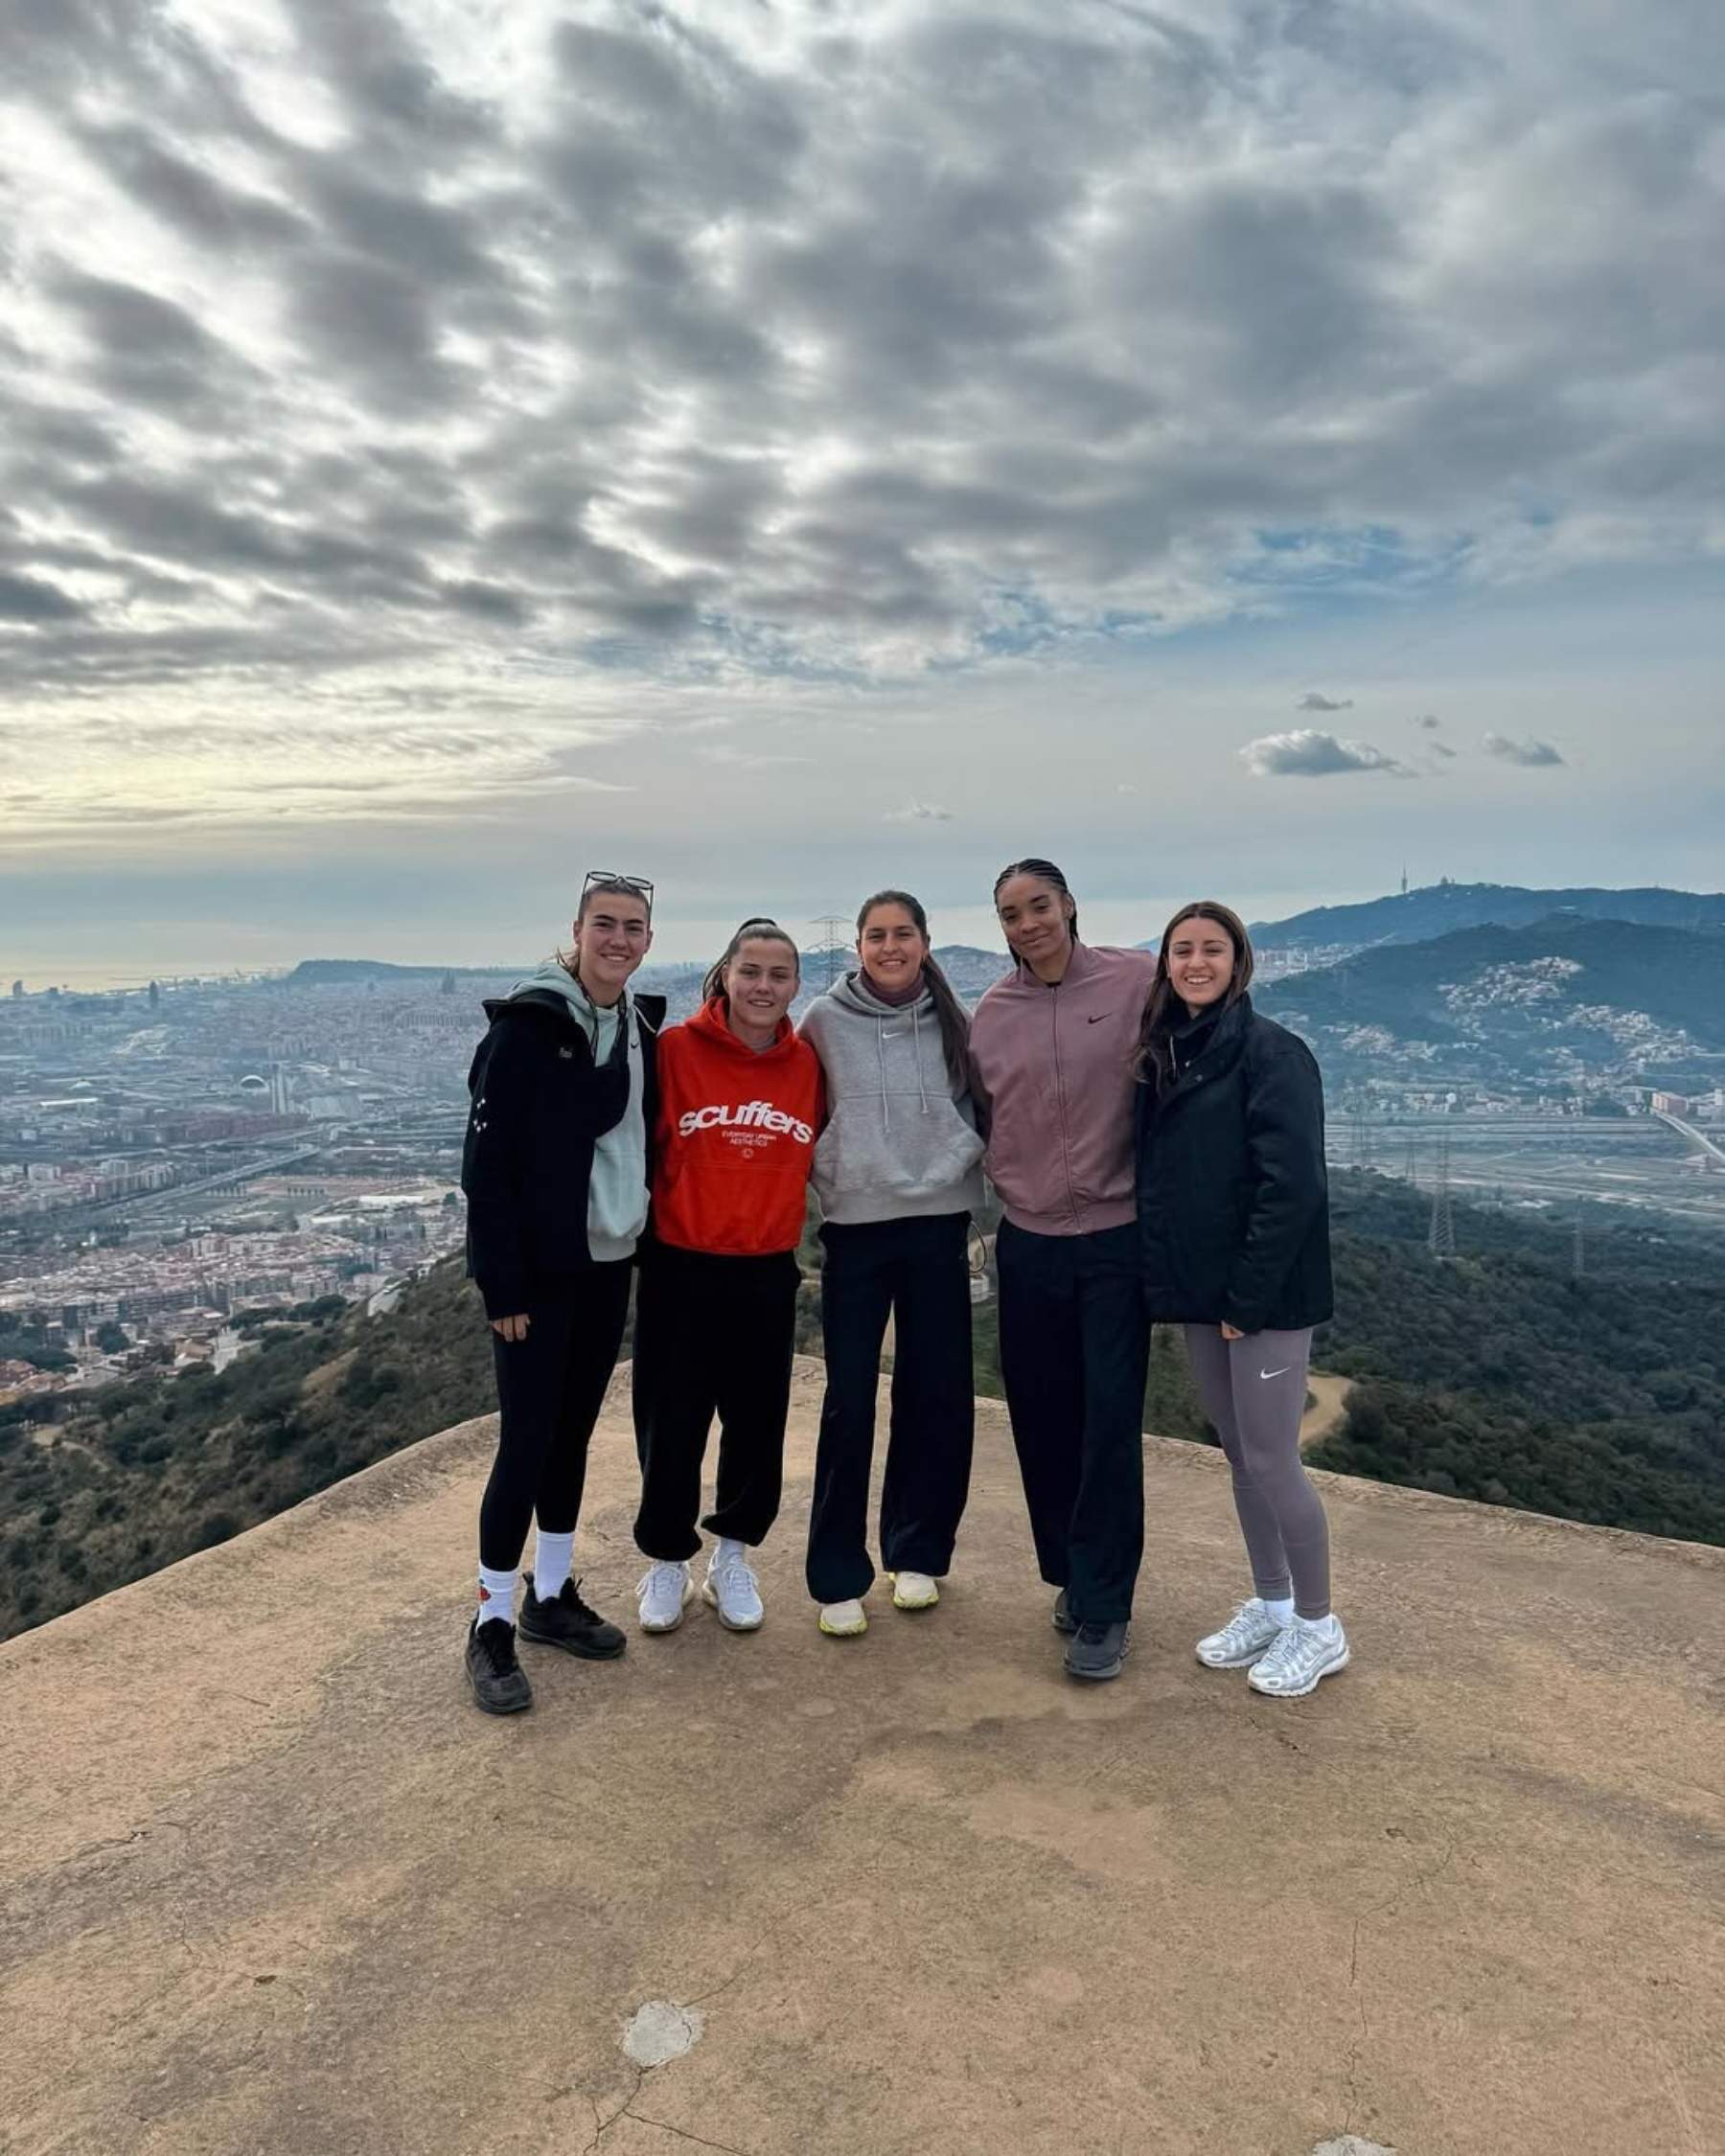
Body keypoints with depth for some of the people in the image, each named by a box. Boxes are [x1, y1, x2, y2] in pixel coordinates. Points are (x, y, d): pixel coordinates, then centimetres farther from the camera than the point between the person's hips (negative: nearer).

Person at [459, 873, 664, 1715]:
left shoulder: (640, 1027, 7)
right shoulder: (527, 1025, -14)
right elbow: (486, 1164, -15)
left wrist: (642, 1232, 7)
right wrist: (502, 1284, -17)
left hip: (609, 1264, 7)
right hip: (538, 1270, -6)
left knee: (573, 1433, 15)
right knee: (527, 1442, -2)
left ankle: (553, 1595, 30)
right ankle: (493, 1623, 14)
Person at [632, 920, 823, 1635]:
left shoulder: (807, 1064, -2)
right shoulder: (676, 1049, -11)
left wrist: (782, 1220, 10)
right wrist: (645, 1232, 1)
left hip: (767, 1274, 3)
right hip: (680, 1270, -2)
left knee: (757, 1423, 12)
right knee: (670, 1426, 7)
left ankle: (732, 1558, 33)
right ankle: (667, 1561, 29)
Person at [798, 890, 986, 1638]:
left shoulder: (955, 1023, 3)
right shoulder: (825, 1020, -2)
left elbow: (984, 1107, 11)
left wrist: (960, 1156, -4)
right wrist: (827, 1170, -4)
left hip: (938, 1224, 2)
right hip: (854, 1226, -2)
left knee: (937, 1392, 8)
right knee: (849, 1399, -1)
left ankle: (916, 1553, 26)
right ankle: (838, 1575, 11)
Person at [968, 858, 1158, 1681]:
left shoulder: (1136, 980, -7)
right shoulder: (988, 1014, 4)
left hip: (1118, 1238, -3)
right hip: (1028, 1244, 4)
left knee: (1109, 1424, -3)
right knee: (1041, 1422, 11)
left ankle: (1102, 1608, 11)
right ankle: (1072, 1574, 31)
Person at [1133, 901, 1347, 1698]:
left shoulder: (1270, 1051, -13)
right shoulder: (1165, 1053, 10)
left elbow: (1291, 1186, -19)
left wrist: (1248, 1297, -19)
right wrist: (1171, 1278, 6)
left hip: (1264, 1294, -7)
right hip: (1200, 1292, 7)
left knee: (1272, 1461, 1)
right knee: (1239, 1456, 17)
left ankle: (1319, 1627, 20)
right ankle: (1269, 1606, 33)